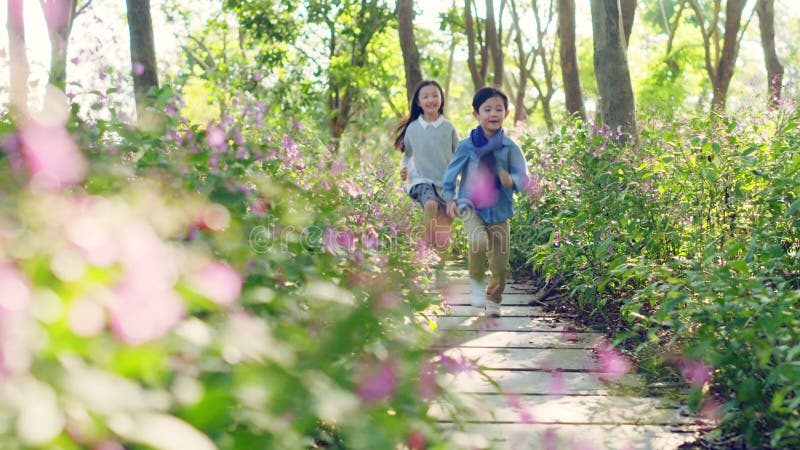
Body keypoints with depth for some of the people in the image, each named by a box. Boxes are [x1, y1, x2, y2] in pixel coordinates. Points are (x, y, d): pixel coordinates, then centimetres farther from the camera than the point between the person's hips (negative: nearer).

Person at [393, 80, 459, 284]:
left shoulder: (448, 127, 1)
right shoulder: (413, 128, 3)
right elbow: (407, 153, 16)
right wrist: (404, 168, -2)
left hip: (446, 182, 1)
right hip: (422, 180, -1)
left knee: (445, 228, 0)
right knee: (431, 205, -35)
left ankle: (440, 269, 17)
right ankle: (427, 245, -19)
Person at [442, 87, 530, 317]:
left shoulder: (510, 147, -3)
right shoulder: (467, 146, -4)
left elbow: (524, 176, -9)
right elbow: (451, 173, 6)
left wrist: (512, 181, -30)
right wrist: (449, 199, 0)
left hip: (499, 211, 2)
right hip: (472, 206, -2)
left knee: (500, 263, 4)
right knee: (479, 241, -31)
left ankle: (493, 300, 29)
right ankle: (476, 282, -4)